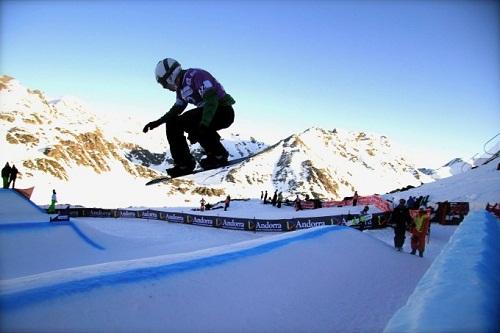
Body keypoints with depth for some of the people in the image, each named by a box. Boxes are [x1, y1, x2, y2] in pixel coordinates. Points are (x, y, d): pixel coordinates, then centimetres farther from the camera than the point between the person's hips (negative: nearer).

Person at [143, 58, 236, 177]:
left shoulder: (196, 76, -21)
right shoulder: (181, 87, 7)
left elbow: (212, 100, -32)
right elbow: (177, 109, 21)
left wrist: (203, 126, -41)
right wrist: (157, 122, 15)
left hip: (224, 112, -10)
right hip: (208, 111, 10)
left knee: (191, 123, -32)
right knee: (172, 123, 6)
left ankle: (218, 155, -18)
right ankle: (184, 163, 5)